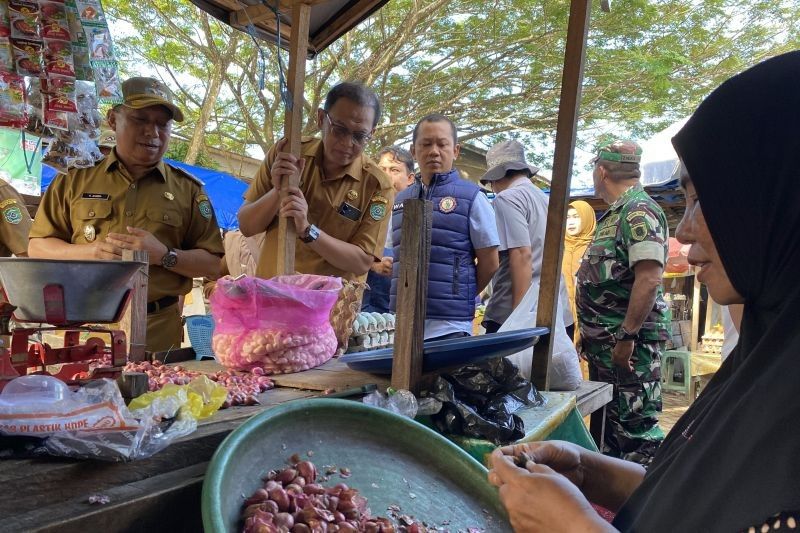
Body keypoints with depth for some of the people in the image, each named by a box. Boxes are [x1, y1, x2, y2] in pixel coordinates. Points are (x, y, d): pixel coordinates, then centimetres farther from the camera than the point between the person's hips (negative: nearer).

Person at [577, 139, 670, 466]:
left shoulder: (639, 211, -15)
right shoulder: (616, 215, 16)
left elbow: (650, 278, -25)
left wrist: (627, 337, -25)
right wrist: (591, 334, 21)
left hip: (629, 342, -10)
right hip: (605, 340, 10)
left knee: (636, 426, -4)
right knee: (606, 423, 19)